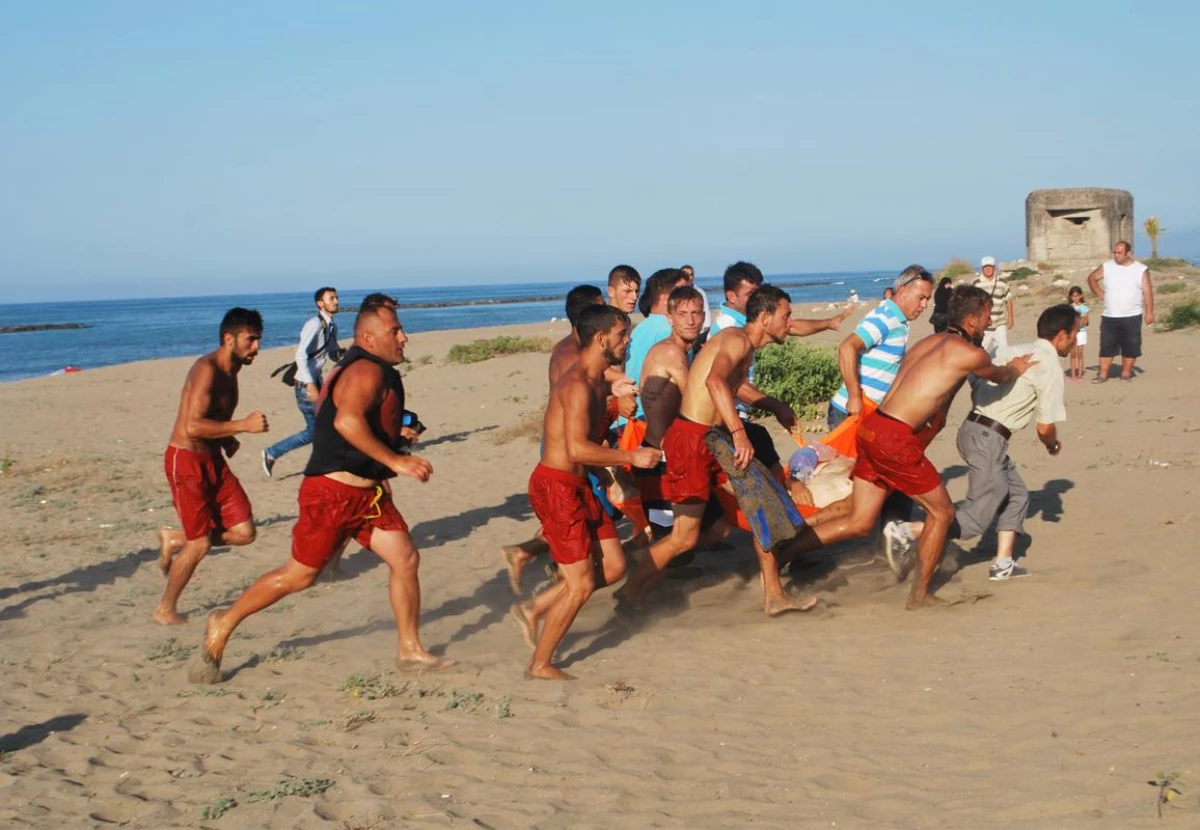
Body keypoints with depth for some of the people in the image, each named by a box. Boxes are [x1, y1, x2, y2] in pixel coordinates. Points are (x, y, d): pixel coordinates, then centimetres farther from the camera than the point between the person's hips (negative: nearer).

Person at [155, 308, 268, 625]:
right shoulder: (207, 369, -20)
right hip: (186, 460, -8)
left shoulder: (230, 371, 10)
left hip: (213, 460, 8)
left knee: (244, 532, 0)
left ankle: (174, 540, 21)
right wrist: (243, 425, -29)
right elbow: (192, 426, -29)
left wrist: (228, 439, 7)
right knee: (200, 544, -4)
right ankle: (165, 611, 15)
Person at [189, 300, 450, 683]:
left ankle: (410, 651, 10)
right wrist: (394, 461, -33)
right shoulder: (367, 371, -18)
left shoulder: (379, 373, 15)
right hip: (332, 493, -9)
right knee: (298, 575, 0)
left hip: (368, 493, 9)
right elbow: (347, 421, -36)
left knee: (406, 559, 1)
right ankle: (224, 625, 17)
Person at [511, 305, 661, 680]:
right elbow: (577, 449, -28)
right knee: (581, 585, -3)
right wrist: (631, 457, -22)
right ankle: (540, 664, 11)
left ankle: (534, 609, 19)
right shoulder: (578, 386, -20)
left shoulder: (597, 383, 13)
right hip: (556, 487, -10)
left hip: (578, 486, 10)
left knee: (613, 567, 10)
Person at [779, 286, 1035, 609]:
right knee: (942, 512, 10)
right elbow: (1001, 376, 17)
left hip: (872, 428, 8)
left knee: (859, 523, 11)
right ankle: (920, 594, 18)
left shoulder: (931, 342, 19)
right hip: (895, 439, -8)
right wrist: (1016, 368, 39)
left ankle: (779, 553, 4)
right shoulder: (970, 354, -4)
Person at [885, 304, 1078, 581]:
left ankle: (1003, 564, 19)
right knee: (976, 517, -6)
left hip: (973, 427, 9)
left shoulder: (1011, 351, 14)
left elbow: (976, 391, 15)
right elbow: (1045, 428, -8)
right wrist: (1053, 445, 13)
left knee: (1016, 495, 20)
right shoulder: (1050, 368, -9)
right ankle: (904, 533, -15)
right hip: (988, 439, -9)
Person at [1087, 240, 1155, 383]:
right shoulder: (1106, 267, 2)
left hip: (1132, 317, -2)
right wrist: (1100, 294, 5)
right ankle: (1103, 374, 4)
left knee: (1130, 346, 3)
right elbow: (1091, 278, 16)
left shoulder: (1141, 270, -3)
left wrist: (1149, 312, -12)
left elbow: (1147, 292, -6)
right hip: (1109, 317, 2)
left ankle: (1126, 373, 13)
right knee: (1107, 346, 1)